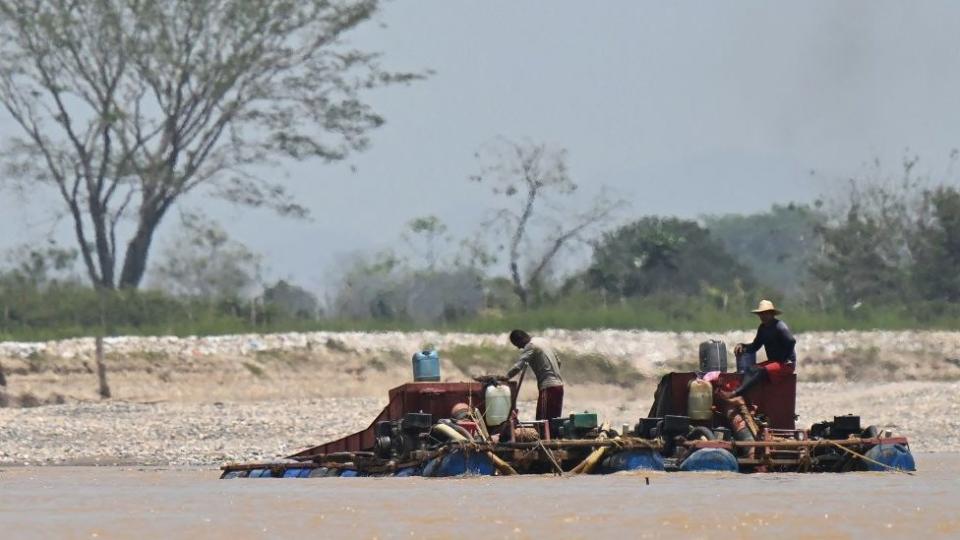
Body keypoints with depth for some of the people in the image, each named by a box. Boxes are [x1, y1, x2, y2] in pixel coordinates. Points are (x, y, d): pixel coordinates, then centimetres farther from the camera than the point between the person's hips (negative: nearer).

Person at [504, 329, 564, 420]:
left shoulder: (530, 347, -9)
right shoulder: (543, 341, 17)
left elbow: (518, 367, -21)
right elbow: (558, 361, 23)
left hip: (548, 387, -9)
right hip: (559, 384, 9)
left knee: (543, 420, -12)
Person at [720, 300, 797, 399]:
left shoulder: (780, 327, -15)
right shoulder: (763, 328, 12)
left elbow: (791, 341, -29)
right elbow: (755, 346, 15)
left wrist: (785, 359, -22)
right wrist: (742, 346, -4)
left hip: (786, 364, -9)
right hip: (773, 361, 9)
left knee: (761, 371, -30)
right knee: (751, 369, -16)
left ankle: (735, 393, -41)